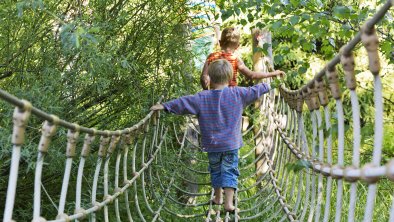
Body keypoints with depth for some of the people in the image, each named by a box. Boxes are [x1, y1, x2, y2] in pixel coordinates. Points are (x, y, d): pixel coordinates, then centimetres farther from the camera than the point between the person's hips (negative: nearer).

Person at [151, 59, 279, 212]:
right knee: (230, 171, 4)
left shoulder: (202, 98, -9)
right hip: (231, 144, 0)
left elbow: (183, 103, -9)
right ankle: (228, 202, -2)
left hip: (212, 144, 1)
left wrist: (165, 106, 0)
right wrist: (266, 86, 26)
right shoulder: (238, 94, -6)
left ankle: (218, 198, 33)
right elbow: (254, 91, 7)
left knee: (215, 171, 19)